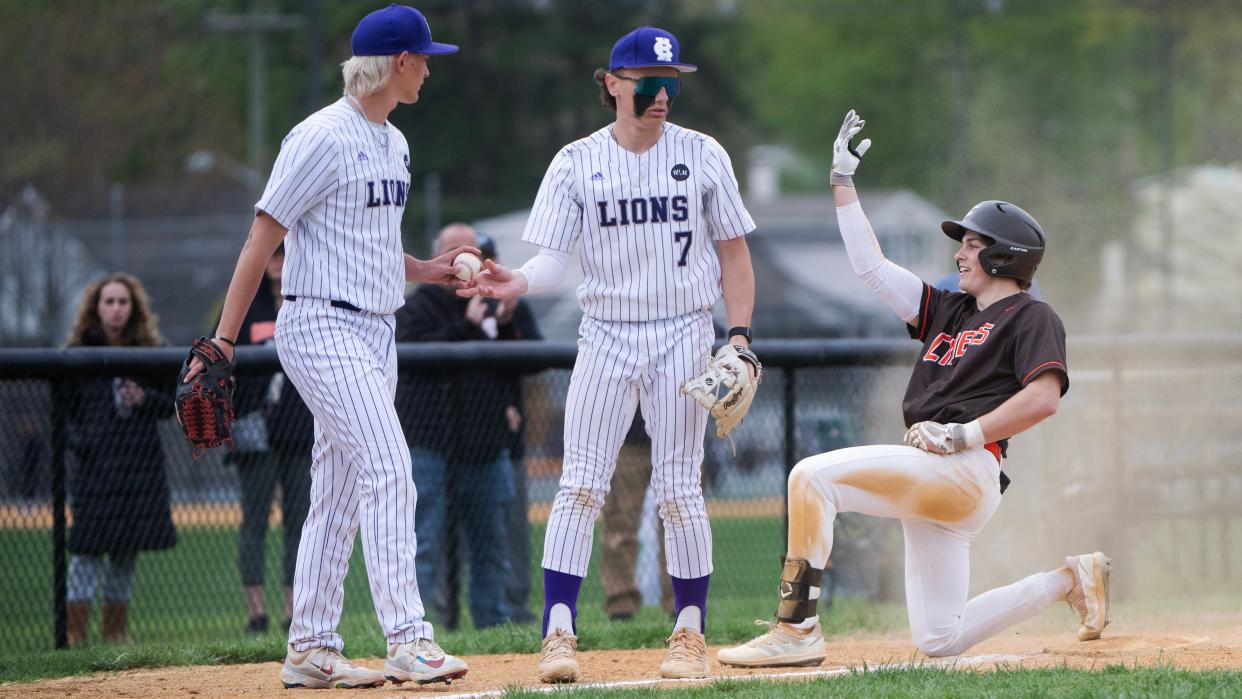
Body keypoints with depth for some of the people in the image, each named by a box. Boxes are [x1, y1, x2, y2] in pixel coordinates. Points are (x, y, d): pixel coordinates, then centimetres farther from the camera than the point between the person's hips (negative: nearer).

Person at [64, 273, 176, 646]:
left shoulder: (150, 351, 8)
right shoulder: (78, 353, 1)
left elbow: (171, 403, 12)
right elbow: (62, 408, 3)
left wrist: (144, 399, -8)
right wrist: (75, 441, -13)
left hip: (142, 466, 3)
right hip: (95, 465, -3)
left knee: (127, 551, 7)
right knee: (87, 548, -9)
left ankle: (116, 630, 16)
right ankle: (75, 632, -6)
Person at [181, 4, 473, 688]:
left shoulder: (393, 144, 16)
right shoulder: (323, 137, -12)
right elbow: (264, 236, -12)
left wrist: (426, 269, 8)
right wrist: (224, 340, -15)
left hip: (374, 331, 9)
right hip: (320, 327, -9)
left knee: (339, 493, 9)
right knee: (387, 469, -18)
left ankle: (310, 652, 13)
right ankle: (407, 640, -23)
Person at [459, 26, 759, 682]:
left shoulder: (702, 155, 2)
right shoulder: (577, 162, 1)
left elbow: (734, 254, 6)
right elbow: (552, 255, -5)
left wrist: (740, 335, -3)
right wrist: (518, 282, -26)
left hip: (682, 335, 0)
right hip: (605, 337, 0)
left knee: (678, 490, -1)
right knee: (580, 487, -7)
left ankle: (690, 634, 9)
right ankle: (559, 634, -7)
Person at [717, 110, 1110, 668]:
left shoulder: (1031, 317, 2)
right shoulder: (948, 312, 25)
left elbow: (1045, 396, -14)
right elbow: (872, 267, 26)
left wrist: (965, 434, -16)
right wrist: (843, 182, 26)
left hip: (966, 471, -9)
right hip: (931, 481, 9)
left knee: (813, 476, -22)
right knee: (939, 641, 9)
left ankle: (797, 630, -25)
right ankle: (1069, 580, 22)